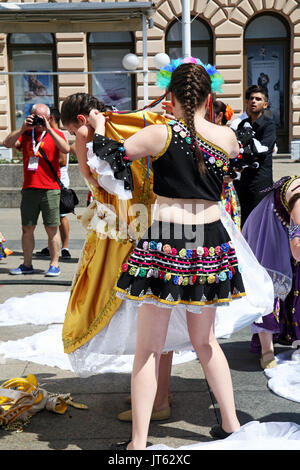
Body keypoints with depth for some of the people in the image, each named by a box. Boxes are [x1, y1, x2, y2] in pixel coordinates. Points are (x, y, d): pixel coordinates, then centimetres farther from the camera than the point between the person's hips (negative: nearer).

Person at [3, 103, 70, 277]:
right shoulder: (25, 134, 12)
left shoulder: (56, 133, 4)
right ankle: (27, 265, 16)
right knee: (27, 228, 7)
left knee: (52, 229, -1)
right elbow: (7, 143, -1)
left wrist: (48, 129, -15)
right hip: (29, 189, 4)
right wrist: (23, 128, -7)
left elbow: (66, 149, -15)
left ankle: (54, 264, 7)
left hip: (50, 189, -3)